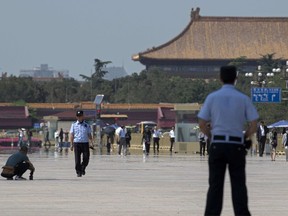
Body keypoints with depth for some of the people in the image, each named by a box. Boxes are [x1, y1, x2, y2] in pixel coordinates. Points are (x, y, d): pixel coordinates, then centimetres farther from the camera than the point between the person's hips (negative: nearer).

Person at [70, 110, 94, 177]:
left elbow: (89, 135, 11)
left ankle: (83, 168, 21)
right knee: (77, 159, -4)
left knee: (86, 158, -4)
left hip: (85, 143, 1)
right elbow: (71, 135, 6)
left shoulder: (87, 125, 11)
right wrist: (71, 144, -3)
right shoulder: (74, 125, 9)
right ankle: (78, 172, 3)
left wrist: (91, 143, -3)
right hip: (77, 143, -1)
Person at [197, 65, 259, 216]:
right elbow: (253, 126, -3)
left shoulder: (212, 97, 1)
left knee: (215, 185, 6)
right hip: (236, 146, 0)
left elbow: (202, 124, 0)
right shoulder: (244, 99, 0)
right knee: (238, 185, 5)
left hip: (217, 145, 1)